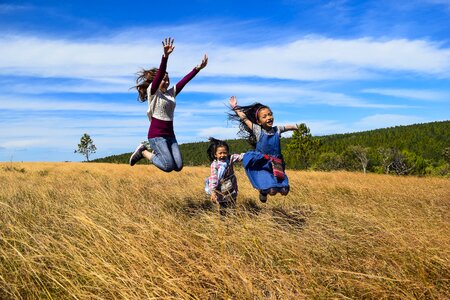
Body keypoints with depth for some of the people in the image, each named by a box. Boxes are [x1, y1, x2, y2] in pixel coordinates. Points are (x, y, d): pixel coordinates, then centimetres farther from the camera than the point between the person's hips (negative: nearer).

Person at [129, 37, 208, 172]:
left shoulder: (171, 93, 12)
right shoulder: (152, 92, -6)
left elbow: (184, 80, 9)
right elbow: (159, 73, -20)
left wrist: (198, 68, 0)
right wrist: (165, 56, -34)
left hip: (170, 134, 7)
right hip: (156, 135, -7)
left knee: (178, 166, -3)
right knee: (168, 166, -16)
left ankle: (156, 153, 22)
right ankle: (143, 151, 6)